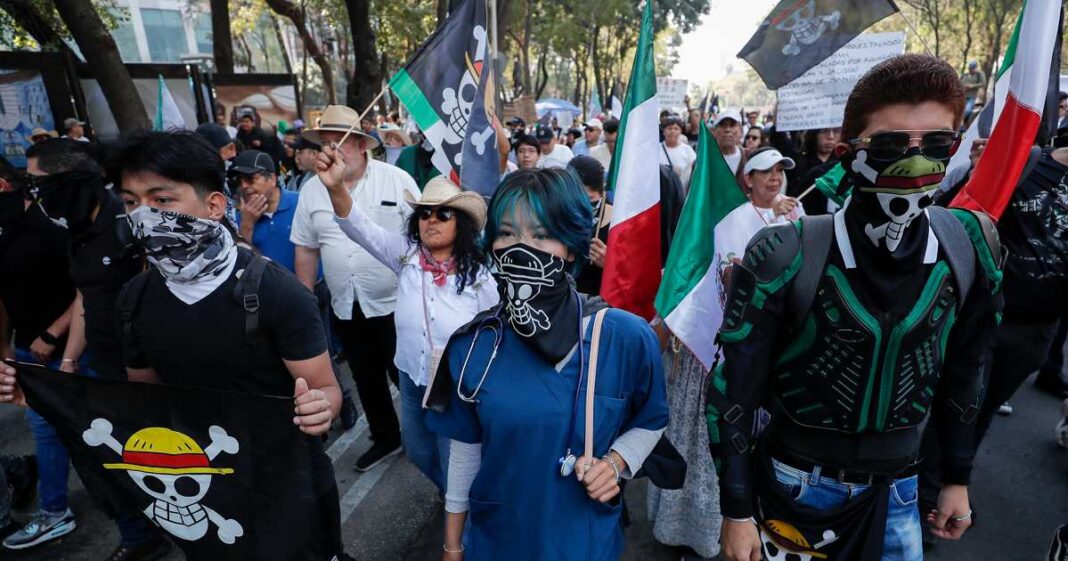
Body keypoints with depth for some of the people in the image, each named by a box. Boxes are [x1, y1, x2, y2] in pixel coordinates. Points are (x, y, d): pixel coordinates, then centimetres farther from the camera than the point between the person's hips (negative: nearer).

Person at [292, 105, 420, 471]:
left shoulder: (396, 179, -9)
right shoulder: (311, 189, 2)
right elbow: (306, 249, 8)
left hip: (395, 301, -4)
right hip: (347, 307, 4)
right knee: (367, 379, 18)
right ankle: (385, 438, 39)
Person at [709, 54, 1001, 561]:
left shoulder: (969, 249, -10)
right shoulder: (785, 258, -25)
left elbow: (963, 370, 5)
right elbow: (733, 386, -17)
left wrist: (956, 476, 12)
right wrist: (736, 509, -12)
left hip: (895, 490, 4)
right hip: (793, 484, -3)